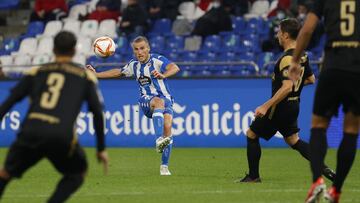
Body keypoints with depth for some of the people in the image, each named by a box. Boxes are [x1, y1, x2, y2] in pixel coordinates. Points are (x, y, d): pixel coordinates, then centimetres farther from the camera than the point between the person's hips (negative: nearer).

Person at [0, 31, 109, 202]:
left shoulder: (35, 72, 20)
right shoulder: (85, 76, 16)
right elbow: (97, 113, 10)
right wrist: (101, 149, 15)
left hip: (29, 132, 2)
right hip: (62, 137, -1)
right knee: (77, 174, 24)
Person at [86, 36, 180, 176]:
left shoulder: (157, 60, -9)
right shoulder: (134, 65, 7)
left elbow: (175, 68, -28)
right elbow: (119, 72, 27)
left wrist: (163, 75, -49)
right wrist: (96, 74, 25)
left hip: (165, 99, -2)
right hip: (146, 101, 2)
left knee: (167, 127, -24)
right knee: (159, 101, -36)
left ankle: (164, 166, -6)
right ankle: (159, 140, -57)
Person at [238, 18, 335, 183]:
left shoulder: (287, 58, -22)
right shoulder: (302, 56, 7)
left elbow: (287, 87, -29)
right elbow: (311, 79, 19)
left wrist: (266, 106, -29)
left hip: (281, 106, -9)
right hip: (293, 104, 9)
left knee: (251, 134, 4)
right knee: (293, 140, 21)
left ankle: (253, 176, 8)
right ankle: (324, 168, 11)